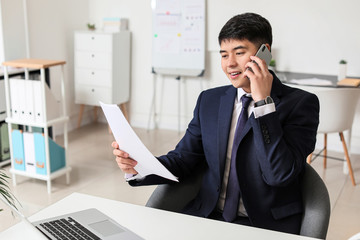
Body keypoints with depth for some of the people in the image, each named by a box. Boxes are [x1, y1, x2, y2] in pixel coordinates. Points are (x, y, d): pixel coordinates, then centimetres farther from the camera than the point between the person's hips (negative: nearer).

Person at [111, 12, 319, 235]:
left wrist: (263, 101, -16)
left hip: (265, 225, -3)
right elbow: (183, 160, 10)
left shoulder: (300, 103, -4)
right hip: (208, 217, 4)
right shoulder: (210, 100, 11)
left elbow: (279, 174, -14)